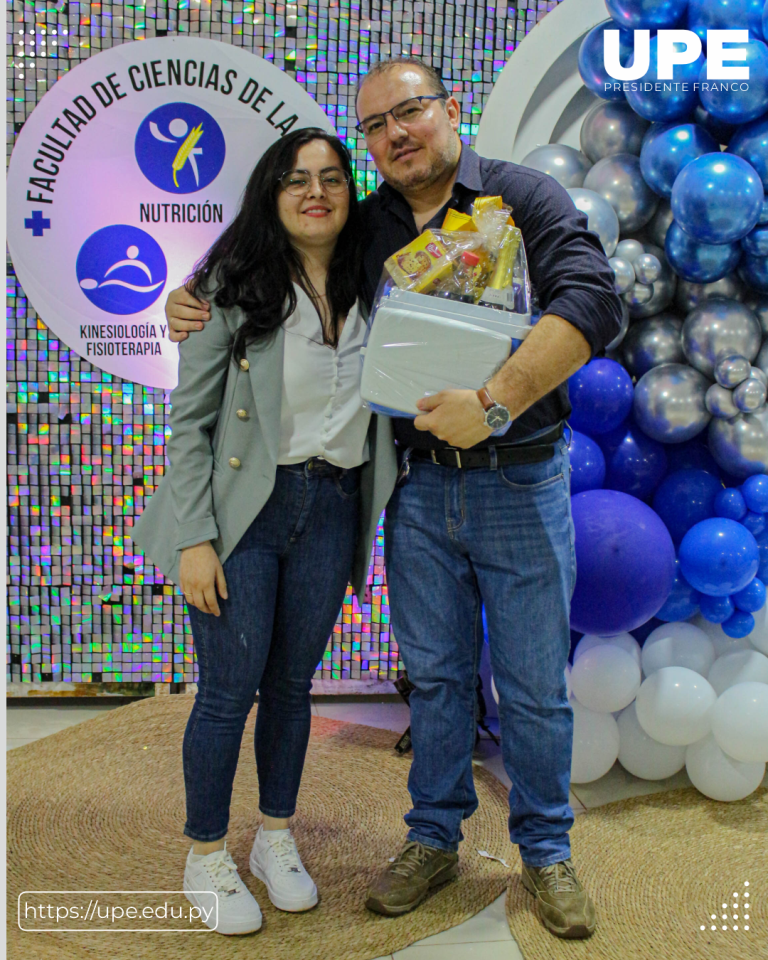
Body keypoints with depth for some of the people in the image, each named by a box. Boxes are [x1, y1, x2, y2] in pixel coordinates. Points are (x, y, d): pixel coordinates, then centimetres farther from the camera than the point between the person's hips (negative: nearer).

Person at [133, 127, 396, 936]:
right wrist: (194, 538, -14)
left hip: (333, 508, 4)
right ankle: (207, 860, 22)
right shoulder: (234, 286, -7)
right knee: (230, 687, 1)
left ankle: (276, 840, 33)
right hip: (244, 506, -4)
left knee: (293, 680, 14)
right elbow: (189, 419, -8)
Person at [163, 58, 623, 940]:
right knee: (435, 674, 14)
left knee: (534, 686, 7)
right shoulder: (363, 226, 6)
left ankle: (545, 851, 28)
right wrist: (194, 306, -2)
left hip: (519, 480, -3)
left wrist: (495, 402, -30)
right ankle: (434, 840, 33)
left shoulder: (523, 198, -5)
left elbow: (591, 303, -20)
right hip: (419, 485, 3)